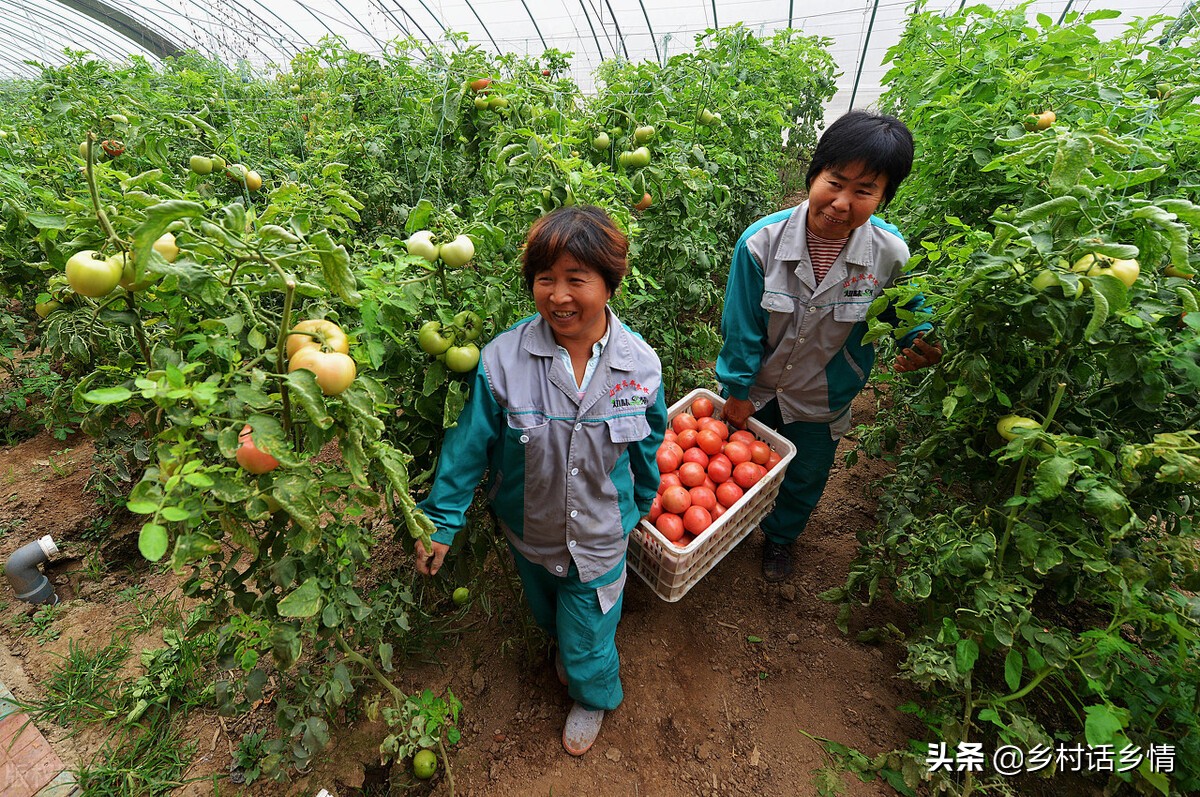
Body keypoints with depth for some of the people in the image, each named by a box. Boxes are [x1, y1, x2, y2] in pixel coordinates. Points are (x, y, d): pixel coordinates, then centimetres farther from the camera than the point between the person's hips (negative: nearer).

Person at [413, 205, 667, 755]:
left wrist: (641, 504, 10)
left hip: (599, 536, -1)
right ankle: (565, 647, 69)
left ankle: (594, 696, 57)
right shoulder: (502, 360, -24)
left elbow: (647, 447, -3)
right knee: (547, 617, 31)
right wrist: (440, 520, -5)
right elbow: (468, 443, -12)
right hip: (527, 529, 1)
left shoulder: (639, 364, -20)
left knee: (586, 641, 20)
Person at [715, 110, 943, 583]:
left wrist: (920, 341, -23)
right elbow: (741, 326, -17)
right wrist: (737, 390, -9)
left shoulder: (891, 254, -21)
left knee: (804, 479, 24)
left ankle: (779, 537, 57)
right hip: (755, 388, -1)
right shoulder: (762, 240, -26)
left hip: (823, 399, 1)